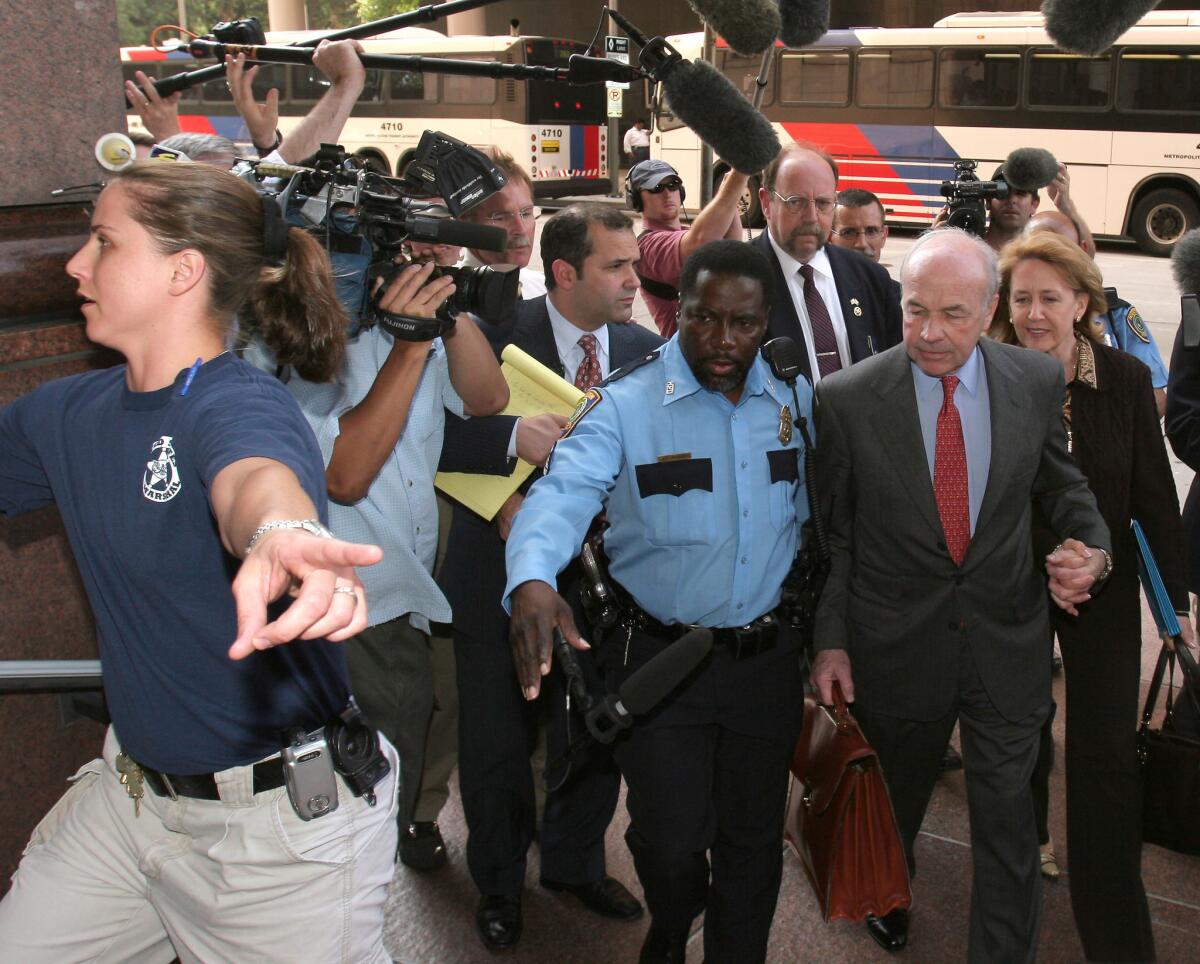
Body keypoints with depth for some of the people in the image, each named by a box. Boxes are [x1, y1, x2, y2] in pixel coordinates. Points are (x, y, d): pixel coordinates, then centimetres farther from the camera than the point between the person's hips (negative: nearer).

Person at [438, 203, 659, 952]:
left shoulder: (645, 349, -1)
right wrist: (512, 436, -34)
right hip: (502, 574, -3)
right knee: (498, 745, 11)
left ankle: (574, 862, 43)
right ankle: (499, 884, 37)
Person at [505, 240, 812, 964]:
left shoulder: (792, 399, 1)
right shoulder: (626, 404, -13)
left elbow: (805, 516, 8)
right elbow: (565, 492, -28)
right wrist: (534, 579, -48)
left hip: (766, 655, 4)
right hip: (659, 657, -3)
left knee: (755, 838, 15)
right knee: (670, 841, 2)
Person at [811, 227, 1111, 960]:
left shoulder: (1039, 382, -7)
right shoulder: (848, 399, -14)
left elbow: (1061, 484, 8)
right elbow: (832, 530, -5)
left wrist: (1093, 548, -10)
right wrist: (830, 638, -5)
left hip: (1007, 644, 1)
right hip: (895, 645, 0)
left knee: (1007, 818, 7)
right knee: (894, 798, 23)